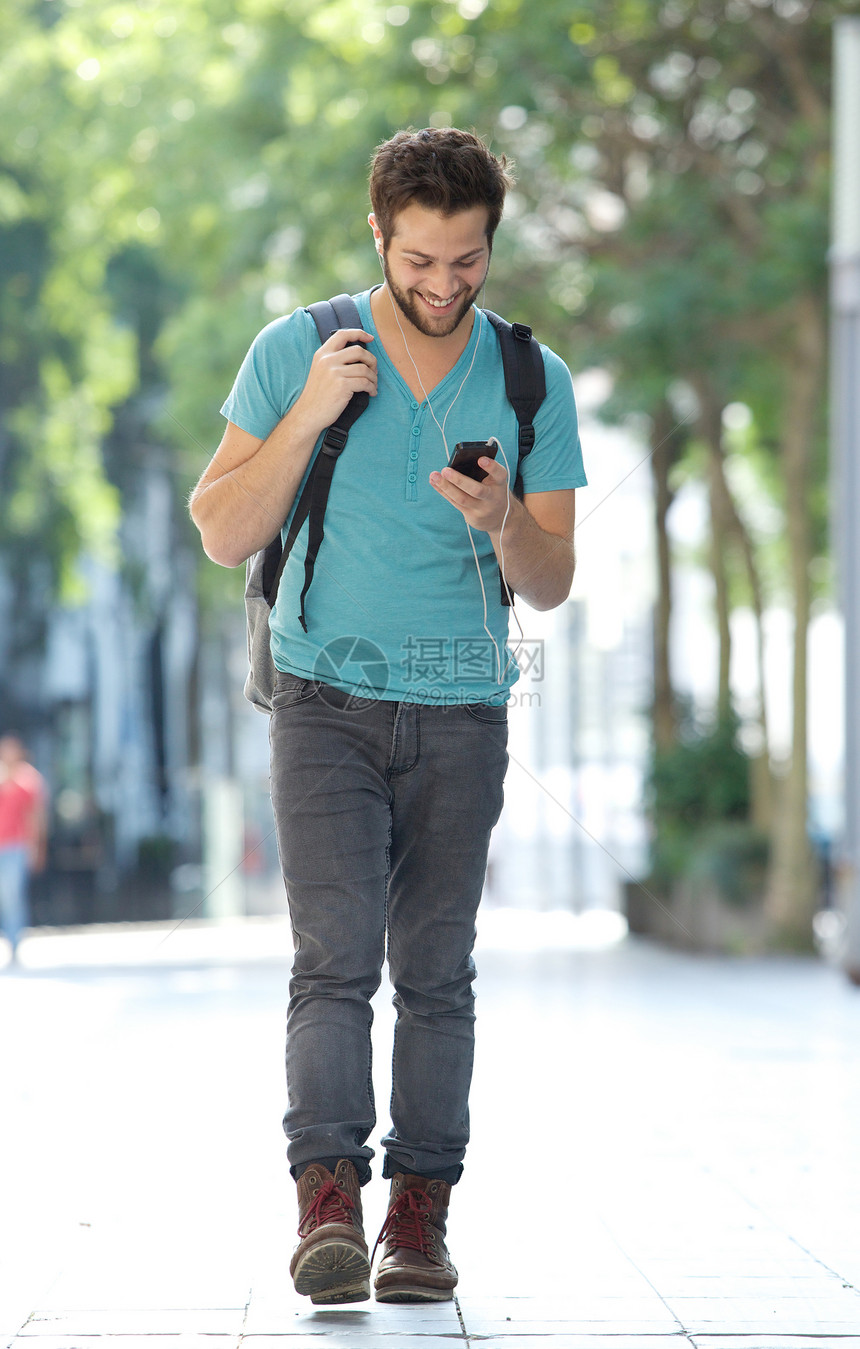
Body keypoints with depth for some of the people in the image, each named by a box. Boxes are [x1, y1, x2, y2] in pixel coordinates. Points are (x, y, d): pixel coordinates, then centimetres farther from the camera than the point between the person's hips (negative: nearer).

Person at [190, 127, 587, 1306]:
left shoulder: (533, 382, 2)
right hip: (329, 700, -2)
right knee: (337, 955, -14)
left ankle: (420, 1215, 6)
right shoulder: (294, 353, -1)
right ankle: (328, 1201, -20)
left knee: (436, 973, 2)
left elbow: (552, 586, 3)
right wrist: (306, 418, -14)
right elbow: (224, 535, -1)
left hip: (462, 715, 2)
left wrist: (501, 521, -20)